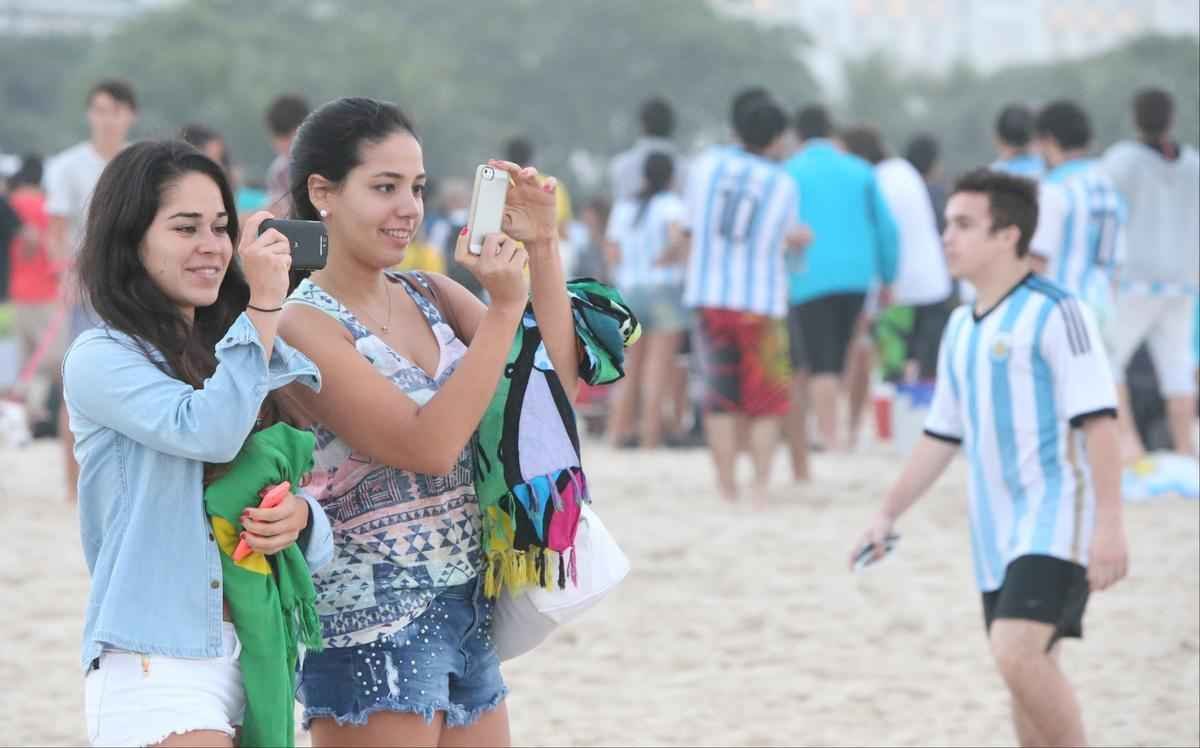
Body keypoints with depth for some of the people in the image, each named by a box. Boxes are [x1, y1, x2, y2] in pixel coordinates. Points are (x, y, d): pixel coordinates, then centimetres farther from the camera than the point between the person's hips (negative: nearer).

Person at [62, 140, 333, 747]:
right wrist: (264, 306, -18)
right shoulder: (100, 360, -6)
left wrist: (298, 516, -5)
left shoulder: (232, 356, 15)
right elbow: (207, 432, -21)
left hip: (258, 651, 7)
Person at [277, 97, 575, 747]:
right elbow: (427, 446, -21)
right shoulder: (305, 324, -13)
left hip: (466, 611, 7)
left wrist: (542, 247, -6)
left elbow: (554, 386, 1)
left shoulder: (431, 297, 9)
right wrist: (503, 307, -22)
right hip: (371, 623, -7)